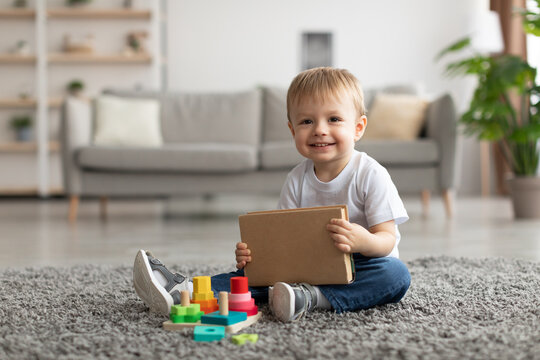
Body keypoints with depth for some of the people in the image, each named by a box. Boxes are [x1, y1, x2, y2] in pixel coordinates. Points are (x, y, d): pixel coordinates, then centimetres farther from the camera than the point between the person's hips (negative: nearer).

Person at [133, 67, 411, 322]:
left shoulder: (370, 175, -12)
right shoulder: (297, 179, 1)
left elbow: (387, 239, -15)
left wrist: (363, 242, -40)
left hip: (359, 269, -3)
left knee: (396, 274, -34)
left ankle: (312, 298, -44)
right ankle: (183, 292, -23)